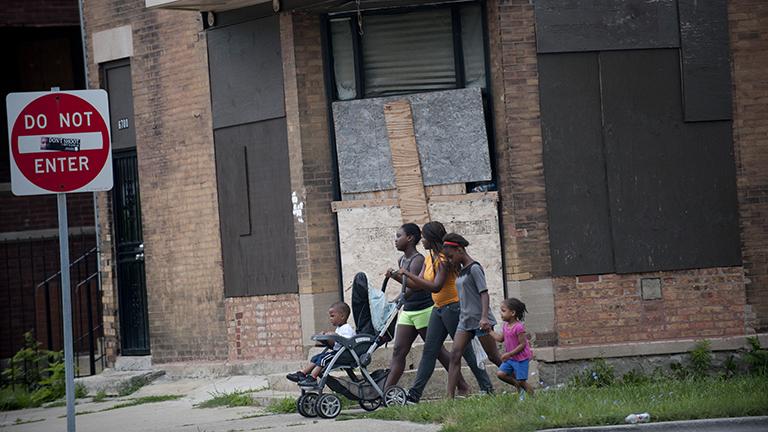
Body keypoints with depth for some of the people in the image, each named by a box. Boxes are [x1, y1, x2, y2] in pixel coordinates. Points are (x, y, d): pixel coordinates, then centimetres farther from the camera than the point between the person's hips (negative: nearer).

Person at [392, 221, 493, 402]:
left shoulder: (444, 259, -17)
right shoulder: (429, 259, 12)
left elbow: (436, 286, -26)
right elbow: (419, 284, 12)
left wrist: (408, 274, -26)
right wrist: (398, 276, 3)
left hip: (453, 307, -9)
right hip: (438, 309, 9)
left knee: (466, 349, -2)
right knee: (429, 351, 4)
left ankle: (487, 388, 8)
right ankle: (414, 394, 2)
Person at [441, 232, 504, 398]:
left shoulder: (474, 268, -11)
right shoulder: (460, 271, 14)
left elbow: (484, 293, -18)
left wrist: (484, 317, -28)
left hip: (479, 320, -8)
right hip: (465, 320, 8)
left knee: (494, 357, 1)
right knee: (455, 356, -8)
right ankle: (450, 397, -15)